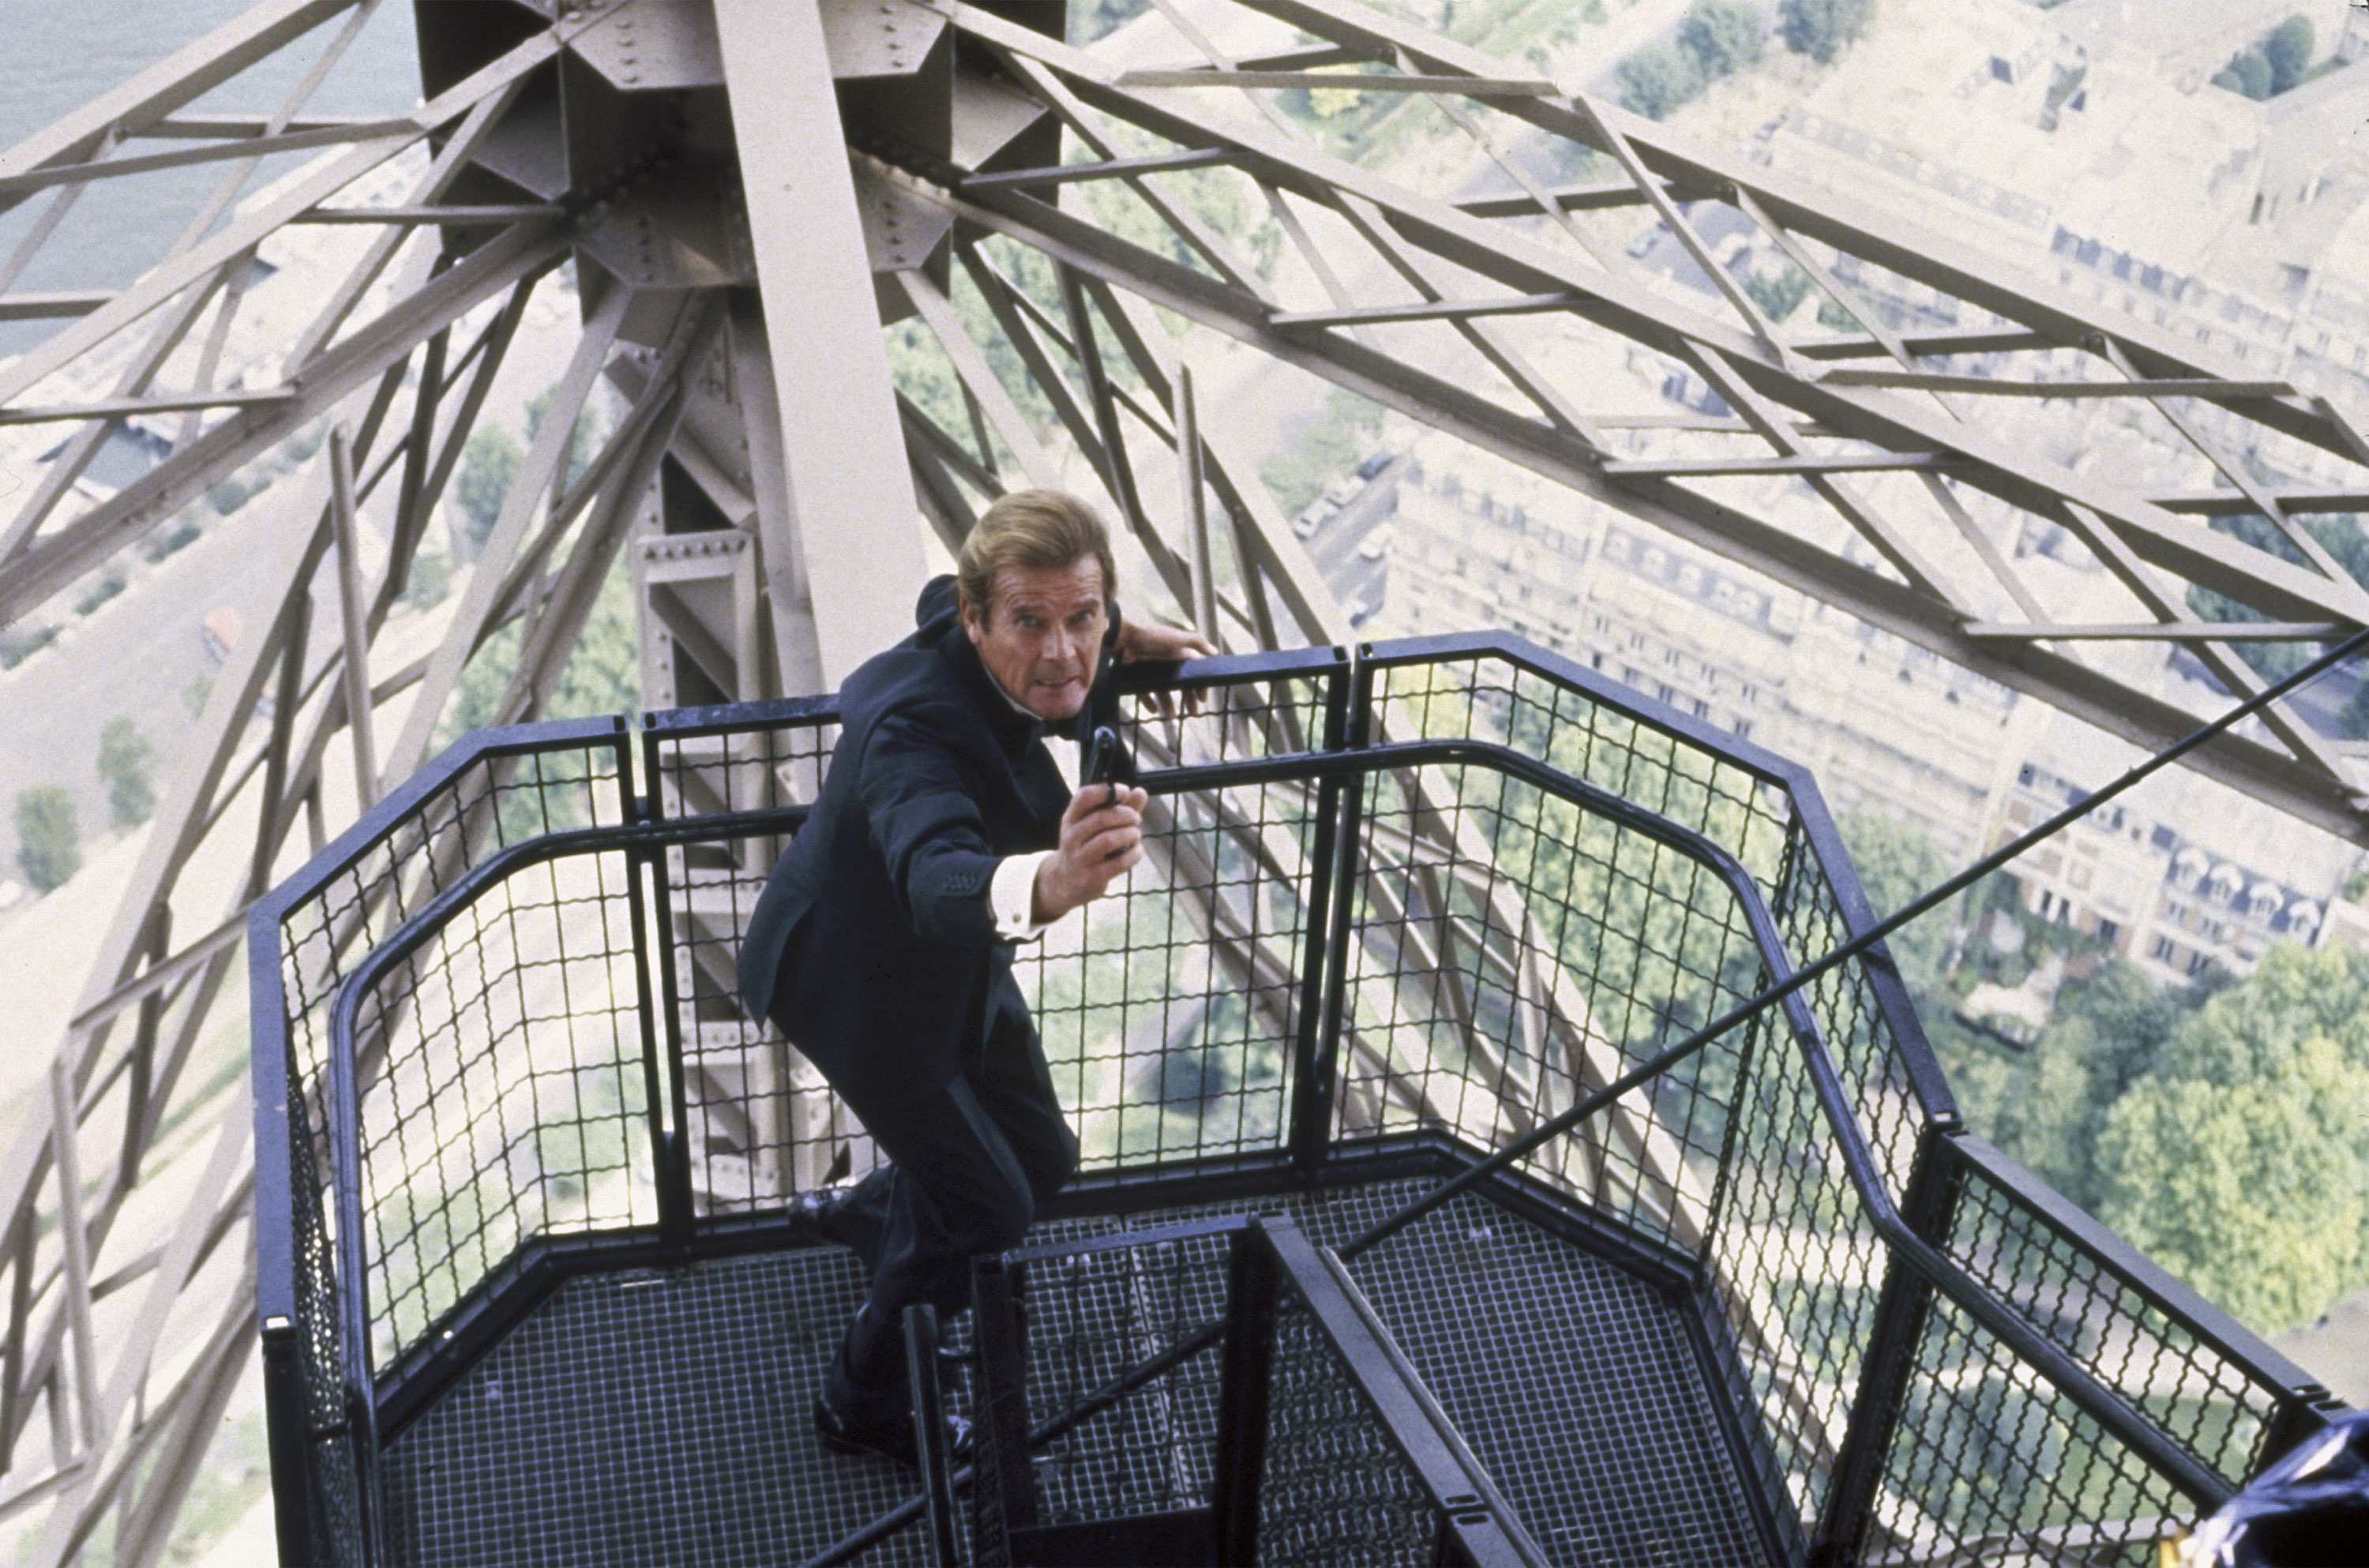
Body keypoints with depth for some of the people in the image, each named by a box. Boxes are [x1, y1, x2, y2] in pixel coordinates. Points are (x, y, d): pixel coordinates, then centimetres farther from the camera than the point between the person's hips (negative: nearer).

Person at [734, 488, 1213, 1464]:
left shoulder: (959, 613, -17)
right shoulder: (915, 725, -41)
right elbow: (935, 876, -61)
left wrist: (1121, 638, 4)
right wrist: (1046, 887, -83)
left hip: (950, 956, 8)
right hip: (860, 979, -8)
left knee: (1041, 1159, 20)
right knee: (984, 1210, 0)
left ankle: (850, 1218, 49)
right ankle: (864, 1408, 26)